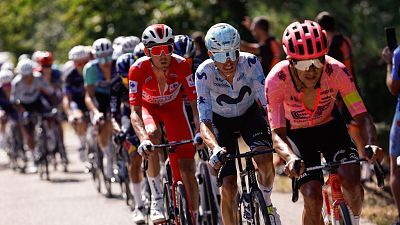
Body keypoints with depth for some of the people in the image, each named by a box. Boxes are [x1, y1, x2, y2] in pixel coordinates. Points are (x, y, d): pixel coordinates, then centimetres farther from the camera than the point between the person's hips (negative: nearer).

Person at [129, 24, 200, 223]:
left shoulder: (181, 65, -30)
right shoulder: (138, 69, -33)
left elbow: (195, 103, -27)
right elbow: (135, 112, -36)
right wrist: (144, 139, -53)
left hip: (173, 106, 1)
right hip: (148, 107, -1)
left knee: (187, 168, -10)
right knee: (153, 135, -36)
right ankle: (156, 199, -23)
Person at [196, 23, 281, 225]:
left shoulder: (250, 62, -28)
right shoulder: (204, 73, -30)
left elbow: (267, 102, -30)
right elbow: (204, 123, -33)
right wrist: (215, 148, -52)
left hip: (250, 114, 0)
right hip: (222, 121, 0)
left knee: (265, 161, -27)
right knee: (228, 187, -13)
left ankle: (266, 202, 3)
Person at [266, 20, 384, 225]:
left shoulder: (337, 71, -28)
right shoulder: (276, 80, -31)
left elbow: (362, 117, -26)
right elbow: (277, 134, -32)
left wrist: (371, 144, -47)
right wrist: (290, 157, -53)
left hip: (330, 127, 1)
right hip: (297, 134, -1)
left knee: (351, 179, -24)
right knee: (312, 197, -18)